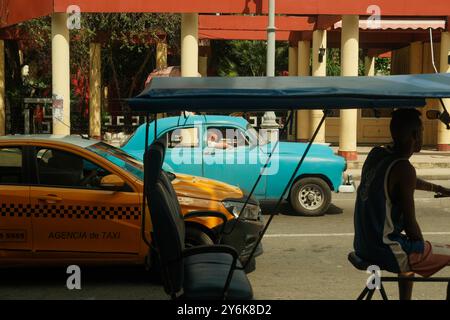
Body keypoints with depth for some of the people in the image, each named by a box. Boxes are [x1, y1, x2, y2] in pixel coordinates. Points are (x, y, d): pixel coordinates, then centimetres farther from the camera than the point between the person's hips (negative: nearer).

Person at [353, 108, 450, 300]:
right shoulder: (403, 168, -20)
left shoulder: (376, 155, 4)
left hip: (363, 246, 9)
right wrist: (423, 247, 3)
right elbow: (410, 226, -16)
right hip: (386, 252, -9)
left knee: (411, 245, 36)